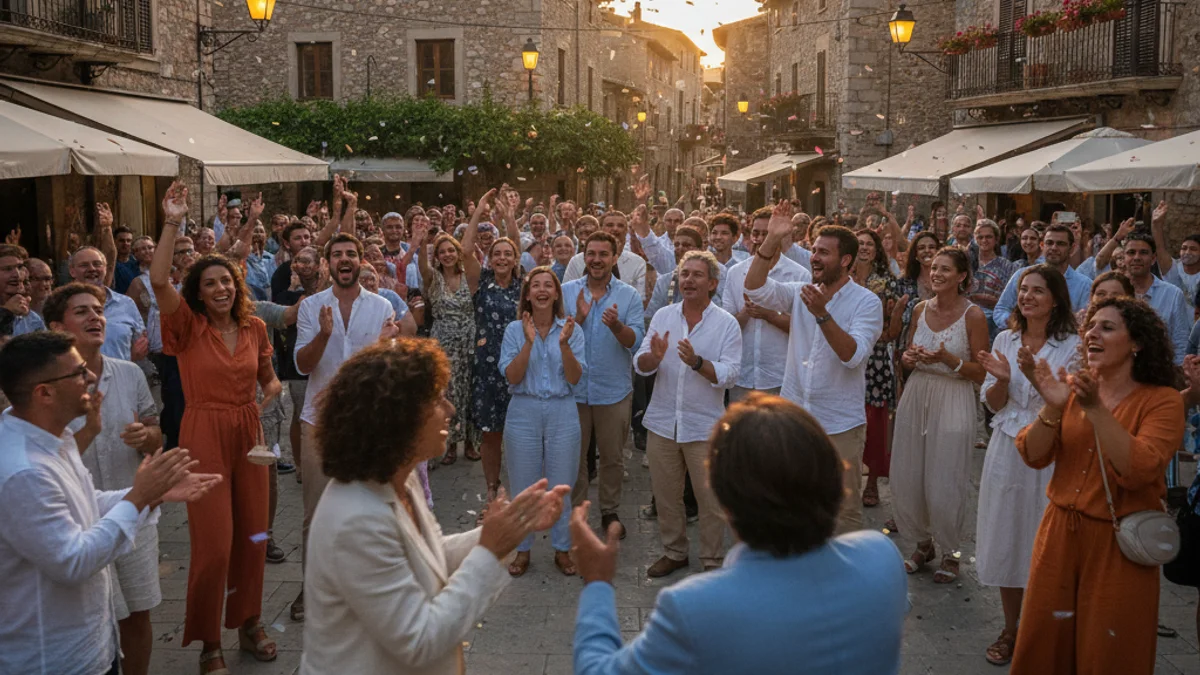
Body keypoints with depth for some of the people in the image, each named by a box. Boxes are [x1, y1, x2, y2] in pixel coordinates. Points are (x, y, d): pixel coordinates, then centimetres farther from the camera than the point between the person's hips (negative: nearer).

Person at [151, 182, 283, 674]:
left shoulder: (254, 327, 5)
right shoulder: (188, 327, -7)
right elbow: (159, 282, -25)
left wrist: (273, 388, -6)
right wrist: (172, 225, -29)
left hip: (248, 434, 4)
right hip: (204, 437, -4)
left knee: (251, 535, 11)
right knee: (213, 543, -3)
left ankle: (247, 622, 30)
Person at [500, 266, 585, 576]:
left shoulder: (571, 330, 1)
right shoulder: (515, 329, 0)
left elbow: (575, 378, -7)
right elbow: (512, 377, -8)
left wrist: (564, 344, -21)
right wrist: (529, 342, -20)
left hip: (562, 413, 0)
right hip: (524, 412, 0)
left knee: (562, 485, 7)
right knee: (524, 486, 7)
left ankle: (562, 549, 22)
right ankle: (522, 549, 22)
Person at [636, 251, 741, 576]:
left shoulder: (727, 324, -5)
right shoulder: (662, 316, 4)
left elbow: (729, 375, -14)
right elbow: (640, 366, -2)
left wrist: (697, 362, -29)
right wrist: (654, 356, -24)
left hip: (704, 427, -3)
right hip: (662, 423, 3)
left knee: (710, 499, 5)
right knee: (665, 495, 16)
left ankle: (712, 561, 22)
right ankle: (674, 552, 34)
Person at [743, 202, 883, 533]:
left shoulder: (867, 303, -8)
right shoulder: (801, 293, 5)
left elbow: (853, 355, -20)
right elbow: (756, 289, -10)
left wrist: (822, 314, -30)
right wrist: (772, 239, -18)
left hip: (840, 425, -4)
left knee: (845, 509, 5)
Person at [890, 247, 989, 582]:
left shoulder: (973, 315, -8)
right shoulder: (921, 309, 6)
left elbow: (981, 373, -8)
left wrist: (948, 359, -22)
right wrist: (909, 359, -5)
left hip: (952, 402, -5)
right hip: (916, 397, 5)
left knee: (944, 485, 0)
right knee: (904, 479, 7)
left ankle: (950, 552, 22)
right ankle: (923, 542, 30)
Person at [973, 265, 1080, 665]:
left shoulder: (1071, 346, -6)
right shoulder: (1005, 340, 6)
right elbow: (993, 404, 6)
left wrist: (1035, 374, -25)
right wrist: (1002, 379, -14)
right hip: (1007, 450, 4)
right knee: (1005, 539, 10)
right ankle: (1010, 631, 25)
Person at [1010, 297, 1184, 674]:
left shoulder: (1163, 401, -11)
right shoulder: (1074, 388, 4)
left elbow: (1138, 471, -25)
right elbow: (1034, 456, -4)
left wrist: (1096, 409, -28)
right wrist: (1052, 407, -20)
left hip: (1119, 543, -4)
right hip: (1060, 532, 4)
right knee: (1043, 644, 14)